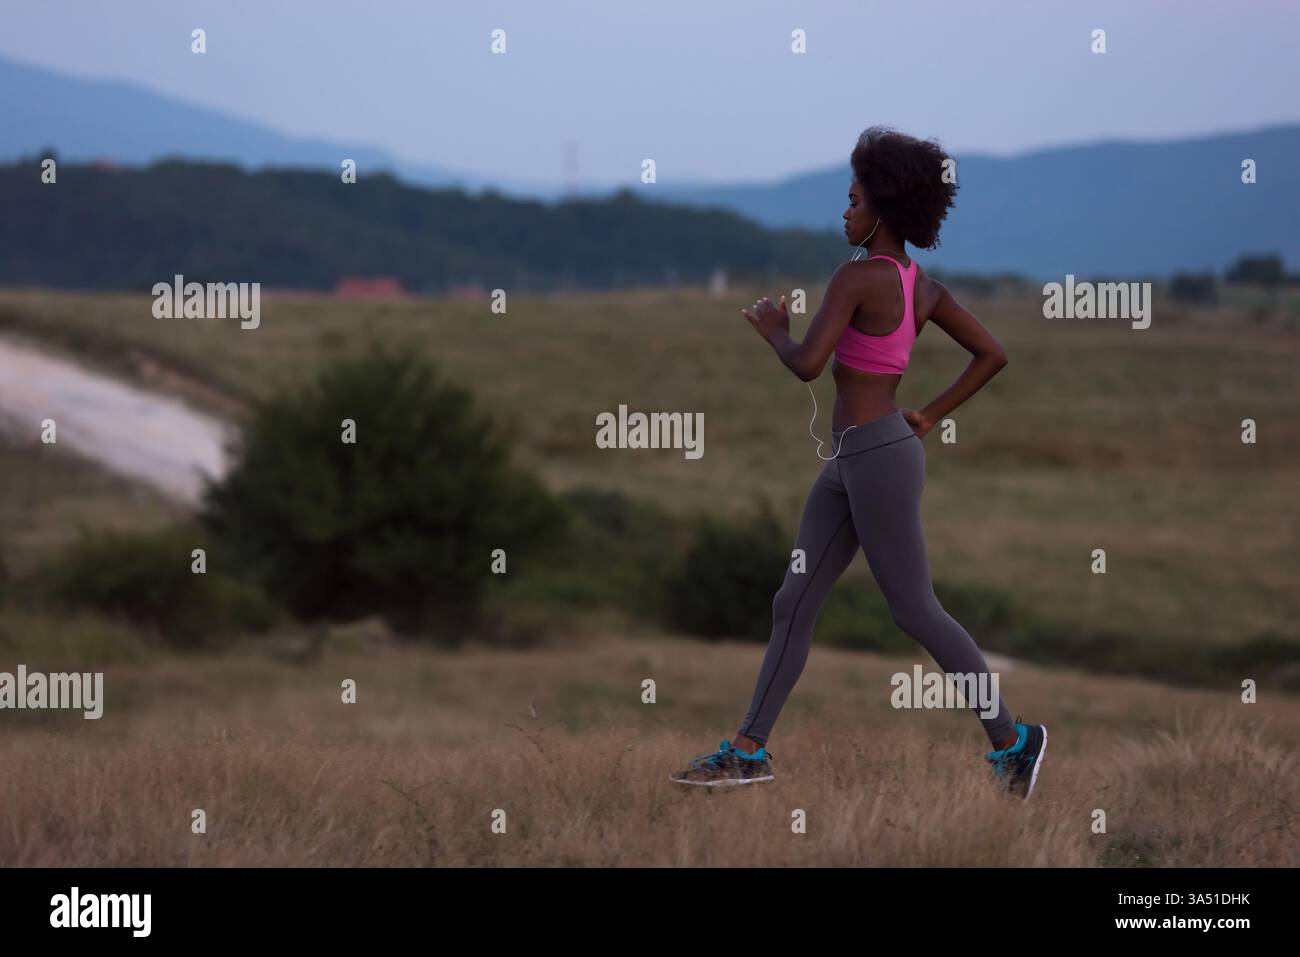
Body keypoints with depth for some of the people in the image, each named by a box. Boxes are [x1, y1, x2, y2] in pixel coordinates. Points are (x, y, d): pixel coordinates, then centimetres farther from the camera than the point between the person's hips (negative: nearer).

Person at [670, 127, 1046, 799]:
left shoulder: (858, 276, -16)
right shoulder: (923, 287, 10)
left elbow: (807, 365, -22)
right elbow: (992, 354, 13)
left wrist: (773, 330, -2)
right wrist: (930, 417, 15)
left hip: (878, 457, -10)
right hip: (850, 461, 10)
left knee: (915, 612, -2)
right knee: (793, 605, 8)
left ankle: (1010, 738, 6)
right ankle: (749, 750, 10)